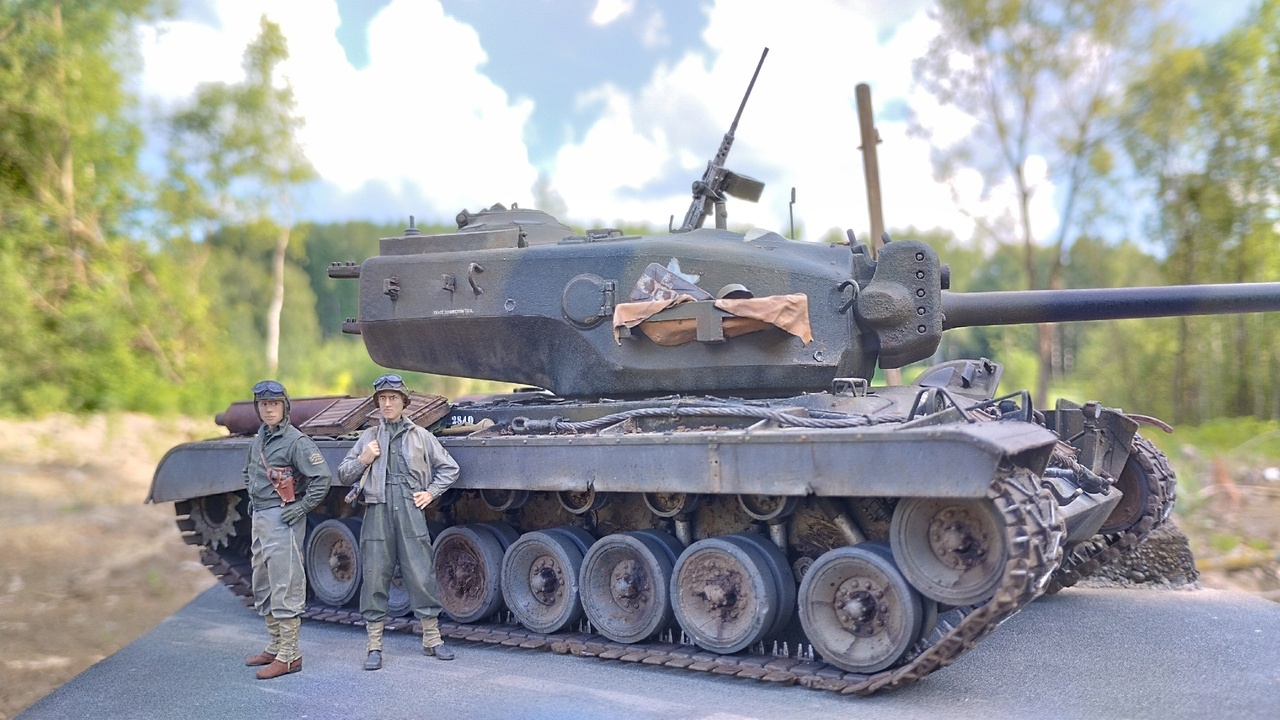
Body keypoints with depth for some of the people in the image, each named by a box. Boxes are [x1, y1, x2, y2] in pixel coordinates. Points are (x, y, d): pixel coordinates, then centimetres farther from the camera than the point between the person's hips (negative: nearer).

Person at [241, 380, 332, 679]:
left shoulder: (296, 440, -13)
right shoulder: (258, 439, 12)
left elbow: (321, 477, -18)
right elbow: (249, 471, 31)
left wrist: (301, 508, -18)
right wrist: (252, 499, 18)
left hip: (282, 520, -9)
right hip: (259, 517, 10)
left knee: (285, 588, -7)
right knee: (263, 587, 17)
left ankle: (288, 655, -2)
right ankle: (275, 647, 28)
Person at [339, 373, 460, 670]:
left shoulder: (420, 436, 10)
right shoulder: (368, 437, 12)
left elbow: (449, 468, 16)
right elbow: (343, 475, 15)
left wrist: (431, 492, 5)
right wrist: (362, 460, -2)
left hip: (411, 511, -1)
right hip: (378, 512, 1)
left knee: (422, 576, 0)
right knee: (375, 578, 1)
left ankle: (432, 639, 13)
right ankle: (374, 646, 10)